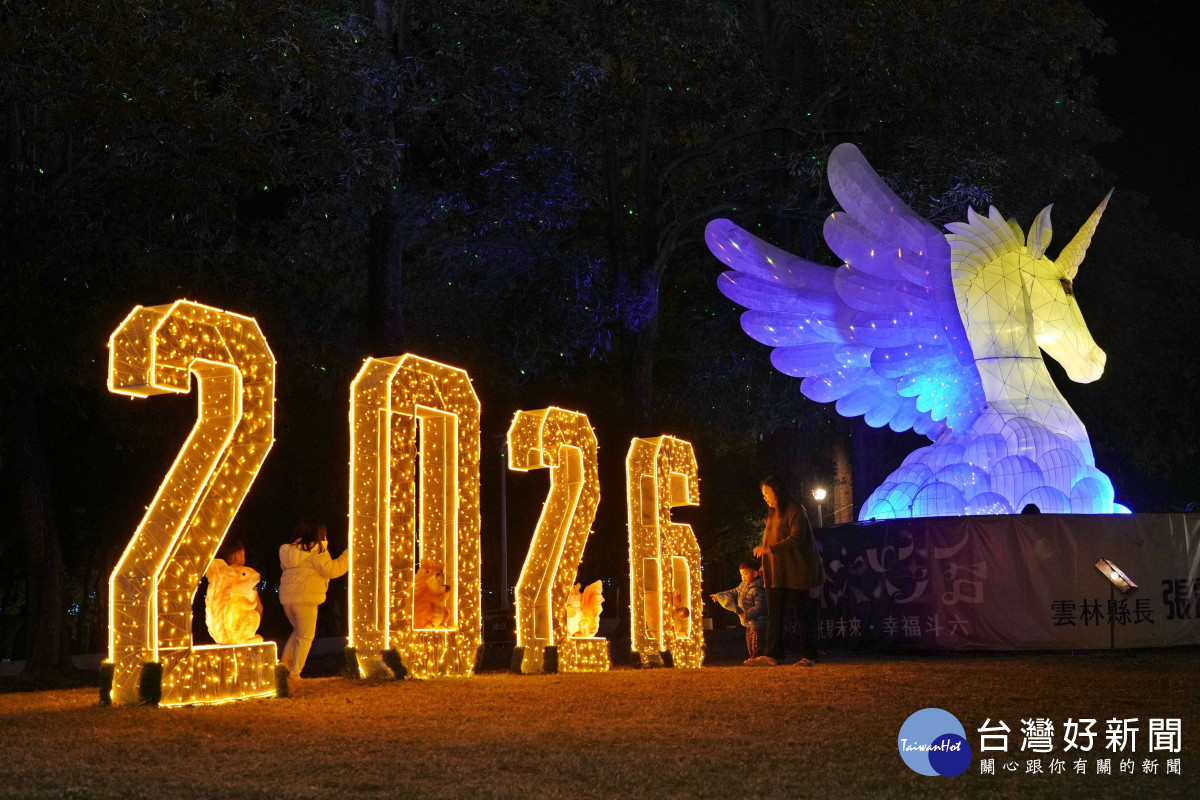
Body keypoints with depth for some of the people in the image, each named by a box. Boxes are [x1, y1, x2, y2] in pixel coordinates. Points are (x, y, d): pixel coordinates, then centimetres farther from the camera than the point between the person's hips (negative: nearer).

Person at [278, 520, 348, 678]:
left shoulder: (291, 550, 13)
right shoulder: (316, 550, -10)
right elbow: (331, 569, -15)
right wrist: (349, 554, -6)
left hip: (287, 598, 7)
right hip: (305, 599, -7)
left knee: (299, 631, 26)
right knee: (305, 637, 5)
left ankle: (285, 659, 11)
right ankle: (294, 673, 4)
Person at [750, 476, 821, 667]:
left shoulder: (794, 511, -8)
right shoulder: (772, 514, 17)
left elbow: (796, 538, -18)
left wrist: (769, 549, -24)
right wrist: (764, 564, 15)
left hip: (795, 572, -8)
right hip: (776, 573, 8)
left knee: (803, 614, -2)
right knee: (774, 614, 1)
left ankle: (808, 656, 3)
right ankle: (772, 656, -1)